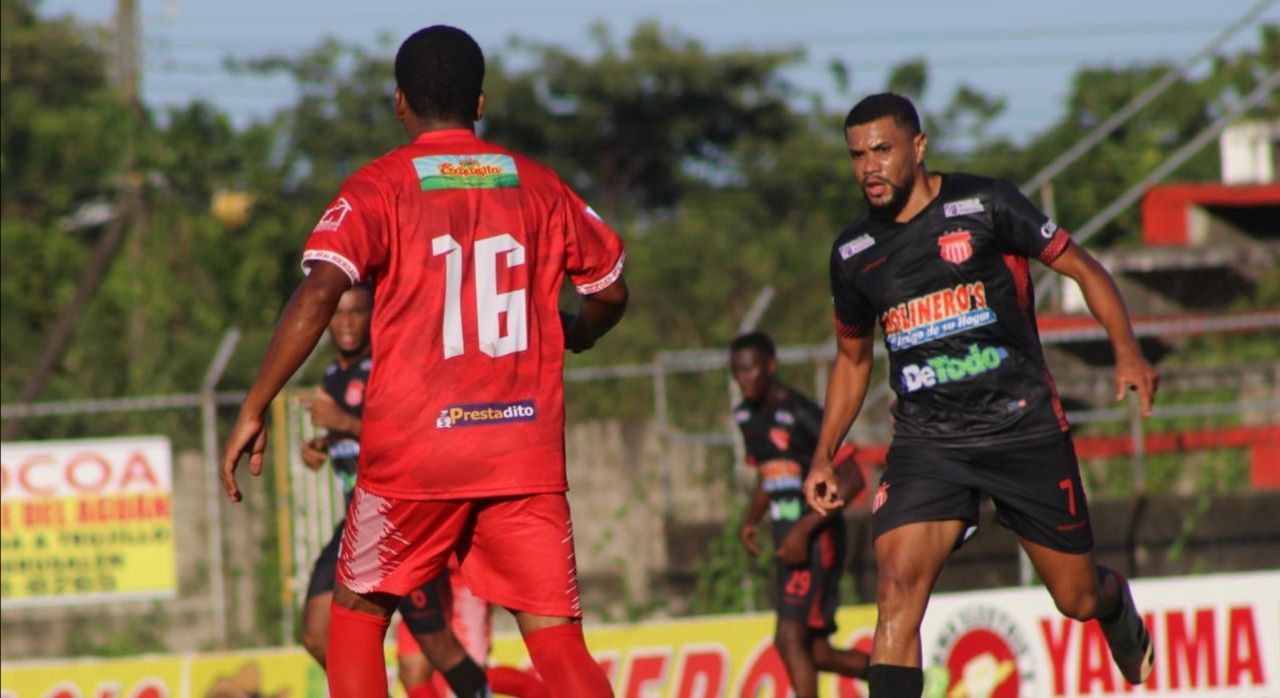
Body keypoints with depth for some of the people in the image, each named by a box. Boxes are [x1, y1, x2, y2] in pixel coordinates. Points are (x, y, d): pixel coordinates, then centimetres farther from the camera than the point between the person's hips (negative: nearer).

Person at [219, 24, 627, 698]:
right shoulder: (538, 187, 9)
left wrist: (252, 411, -11)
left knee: (358, 613, 17)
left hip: (412, 452, -2)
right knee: (558, 641, -1)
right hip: (526, 452, 2)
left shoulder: (379, 188, -1)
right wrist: (569, 337, 41)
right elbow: (610, 290, 19)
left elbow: (318, 294, -14)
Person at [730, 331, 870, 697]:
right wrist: (751, 520, 8)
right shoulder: (746, 416, 11)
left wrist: (805, 529, -21)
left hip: (816, 539, -9)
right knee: (816, 651, 10)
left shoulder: (801, 414, -16)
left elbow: (851, 480, -16)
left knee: (791, 638, -17)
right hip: (790, 541, 9)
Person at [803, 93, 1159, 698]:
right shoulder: (854, 253, 6)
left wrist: (1127, 352, -14)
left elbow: (1083, 268, 0)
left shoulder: (983, 206, -6)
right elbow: (852, 357, 22)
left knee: (1077, 598, 9)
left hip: (1023, 427, -2)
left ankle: (1119, 610, 46)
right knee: (898, 585, -21)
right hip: (926, 440, 2)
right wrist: (824, 455, 13)